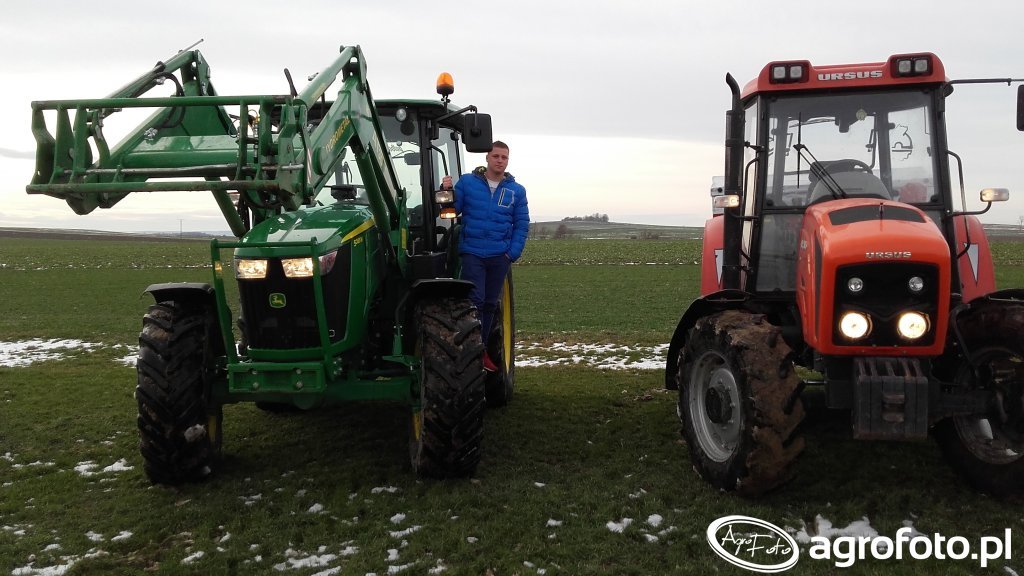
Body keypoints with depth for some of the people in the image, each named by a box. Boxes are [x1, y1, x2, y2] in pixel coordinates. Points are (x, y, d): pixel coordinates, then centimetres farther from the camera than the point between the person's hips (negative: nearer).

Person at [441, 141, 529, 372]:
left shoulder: (516, 190, 6)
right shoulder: (467, 182, 0)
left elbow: (521, 225, 7)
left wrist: (513, 253, -3)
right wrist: (446, 192, -18)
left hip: (500, 257, 3)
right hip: (472, 253, -3)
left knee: (491, 304, 11)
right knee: (476, 300, -11)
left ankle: (482, 350, 23)